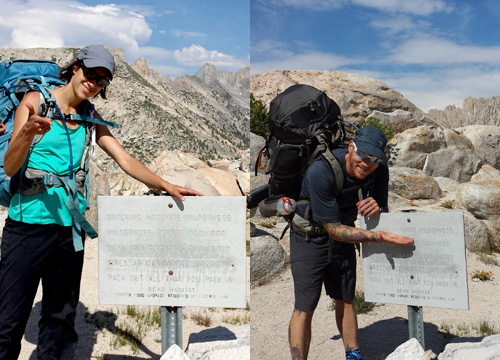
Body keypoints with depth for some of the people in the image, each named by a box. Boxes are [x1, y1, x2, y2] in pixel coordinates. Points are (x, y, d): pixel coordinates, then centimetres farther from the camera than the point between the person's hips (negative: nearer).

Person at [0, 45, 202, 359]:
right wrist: (27, 133, -27)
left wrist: (167, 186, -4)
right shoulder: (36, 100, -1)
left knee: (61, 316, 9)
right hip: (28, 223, -4)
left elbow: (125, 160, 8)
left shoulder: (90, 118, 12)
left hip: (69, 226, 4)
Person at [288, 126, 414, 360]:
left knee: (345, 301, 13)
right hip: (310, 238, -5)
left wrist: (377, 209, -29)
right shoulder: (321, 170, -33)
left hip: (342, 239, 5)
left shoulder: (379, 170, -15)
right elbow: (333, 229, -28)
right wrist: (378, 236, -35)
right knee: (304, 308, -7)